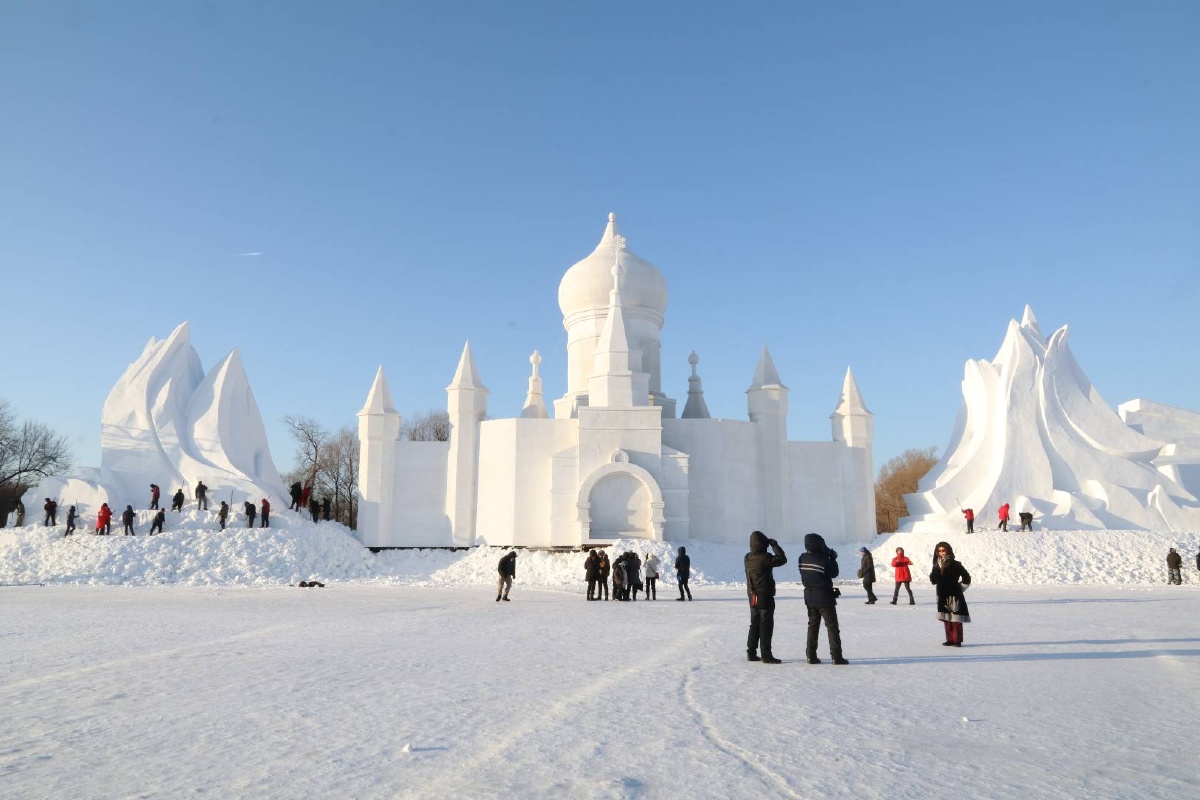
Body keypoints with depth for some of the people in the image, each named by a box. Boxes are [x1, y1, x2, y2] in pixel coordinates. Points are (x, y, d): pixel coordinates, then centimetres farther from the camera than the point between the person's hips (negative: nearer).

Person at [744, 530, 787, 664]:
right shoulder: (765, 558, -19)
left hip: (753, 596, 7)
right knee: (766, 625, -1)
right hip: (765, 596, -7)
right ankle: (766, 655, 0)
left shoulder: (747, 558, 3)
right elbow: (782, 559, -12)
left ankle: (751, 653, 19)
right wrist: (775, 545, -2)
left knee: (755, 624, 15)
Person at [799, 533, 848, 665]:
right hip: (824, 597, -6)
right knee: (832, 626, 2)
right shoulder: (823, 560, -19)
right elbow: (833, 573, -8)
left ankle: (811, 656, 14)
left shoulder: (802, 558, -2)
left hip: (809, 596, 6)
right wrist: (833, 558, 4)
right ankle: (836, 656, 1)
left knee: (813, 625, 14)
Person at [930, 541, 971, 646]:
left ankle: (957, 640, -1)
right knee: (946, 619, 8)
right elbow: (933, 580, -1)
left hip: (954, 596, -5)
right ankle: (950, 640, 14)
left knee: (956, 620, -5)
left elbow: (966, 578, 0)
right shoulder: (937, 565, 8)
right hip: (943, 597, 5)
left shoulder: (955, 565, -6)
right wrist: (938, 569, -15)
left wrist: (959, 588, 2)